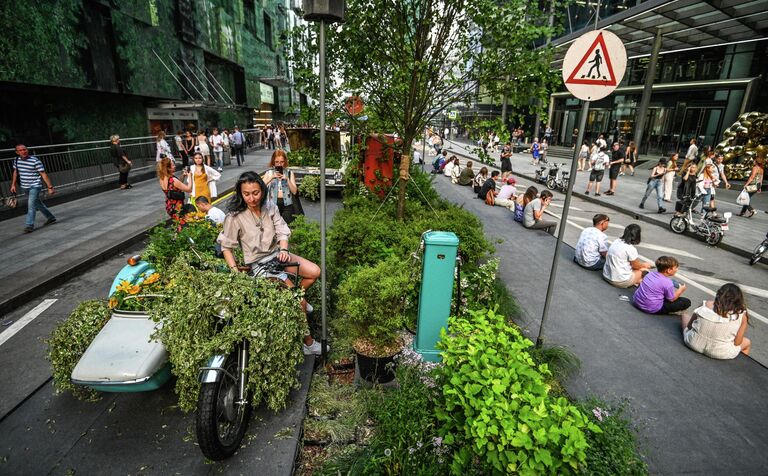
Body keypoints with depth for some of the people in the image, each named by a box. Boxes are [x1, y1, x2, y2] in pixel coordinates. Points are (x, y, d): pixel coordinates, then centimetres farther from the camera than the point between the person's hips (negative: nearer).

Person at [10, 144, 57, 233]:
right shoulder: (16, 160, 3)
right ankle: (51, 218, 31)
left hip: (35, 186, -7)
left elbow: (43, 174, -14)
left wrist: (50, 187, -17)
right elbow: (15, 172, 18)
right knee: (38, 203, 17)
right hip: (25, 187, 7)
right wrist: (13, 185, 15)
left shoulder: (35, 161, -14)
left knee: (31, 204, -14)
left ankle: (29, 225, -13)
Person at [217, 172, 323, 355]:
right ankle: (308, 342, 1)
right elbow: (226, 247, -7)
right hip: (258, 264, -5)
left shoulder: (270, 207, -3)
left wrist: (284, 249, -20)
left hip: (277, 254, 6)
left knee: (315, 272, -11)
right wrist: (235, 272, -18)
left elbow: (283, 231, 0)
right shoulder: (235, 217, -15)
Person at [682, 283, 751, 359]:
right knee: (747, 342, 32)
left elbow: (689, 325, 0)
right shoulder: (741, 315, -9)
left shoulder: (706, 305, -7)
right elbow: (737, 342, -5)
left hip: (694, 344, 0)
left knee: (685, 317, 29)